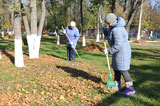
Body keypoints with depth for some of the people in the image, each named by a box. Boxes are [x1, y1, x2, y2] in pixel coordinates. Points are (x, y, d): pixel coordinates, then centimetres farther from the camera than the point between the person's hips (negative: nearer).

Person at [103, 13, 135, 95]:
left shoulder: (116, 30, -27)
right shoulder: (115, 25, 4)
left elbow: (118, 45, -29)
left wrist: (109, 51, -21)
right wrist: (105, 33, 5)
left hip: (122, 52, -10)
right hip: (118, 51, 10)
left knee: (122, 70, -4)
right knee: (116, 68, 17)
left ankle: (130, 89, 6)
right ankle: (117, 86, 28)